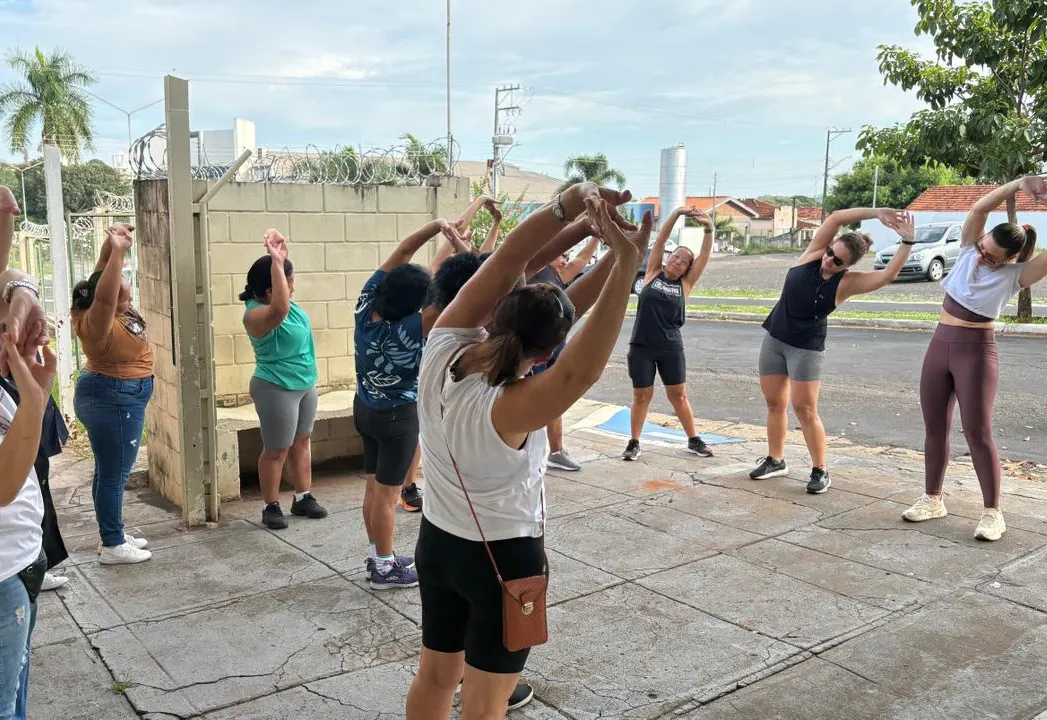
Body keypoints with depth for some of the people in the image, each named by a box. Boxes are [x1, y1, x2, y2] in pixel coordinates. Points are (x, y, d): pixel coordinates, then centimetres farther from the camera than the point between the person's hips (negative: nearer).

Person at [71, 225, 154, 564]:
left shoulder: (113, 311, 2)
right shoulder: (97, 323, -23)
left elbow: (104, 275, 11)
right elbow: (104, 295, -42)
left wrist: (114, 245, -3)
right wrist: (117, 252, -43)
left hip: (113, 397, 10)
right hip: (113, 400, -10)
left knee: (112, 471, 15)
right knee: (113, 473, -3)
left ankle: (114, 535, 25)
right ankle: (112, 546, 5)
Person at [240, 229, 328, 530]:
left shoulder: (277, 299, -1)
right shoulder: (257, 313, -26)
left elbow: (283, 273, 16)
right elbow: (281, 309, -47)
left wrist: (281, 250, -4)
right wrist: (276, 262, -41)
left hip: (305, 384, 9)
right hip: (277, 390, -9)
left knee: (302, 441, 16)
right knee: (276, 450, 3)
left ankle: (303, 498, 27)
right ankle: (271, 507, 17)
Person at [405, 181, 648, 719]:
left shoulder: (442, 349, -18)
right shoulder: (506, 410, -34)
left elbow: (505, 260, -20)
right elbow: (583, 371, -48)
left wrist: (568, 202, -30)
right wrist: (626, 261, -49)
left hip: (437, 542, 7)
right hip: (504, 558, -7)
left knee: (435, 676, 25)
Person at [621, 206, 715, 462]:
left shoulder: (685, 283, 3)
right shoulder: (653, 272, 4)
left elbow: (705, 255, -5)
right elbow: (660, 240, -3)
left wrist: (709, 229, -18)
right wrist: (676, 214, -12)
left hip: (671, 348, 1)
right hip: (641, 347, -1)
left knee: (679, 395, 8)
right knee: (642, 396, 6)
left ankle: (694, 440, 22)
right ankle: (634, 442, 19)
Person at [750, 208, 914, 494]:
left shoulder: (847, 282, -14)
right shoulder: (813, 254, -6)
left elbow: (888, 274, -25)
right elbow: (835, 218, -15)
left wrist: (907, 241, -26)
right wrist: (877, 212, -21)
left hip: (807, 348, -4)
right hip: (774, 339, 4)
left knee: (805, 410, -5)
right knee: (775, 404, 11)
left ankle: (820, 470, 7)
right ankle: (775, 460, 25)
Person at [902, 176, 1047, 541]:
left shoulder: (1016, 275, -12)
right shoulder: (969, 249, -1)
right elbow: (979, 208, -14)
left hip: (976, 351, -5)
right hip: (940, 345, 5)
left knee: (978, 432, -5)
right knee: (935, 427, 10)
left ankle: (993, 512, 5)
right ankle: (932, 499, 21)